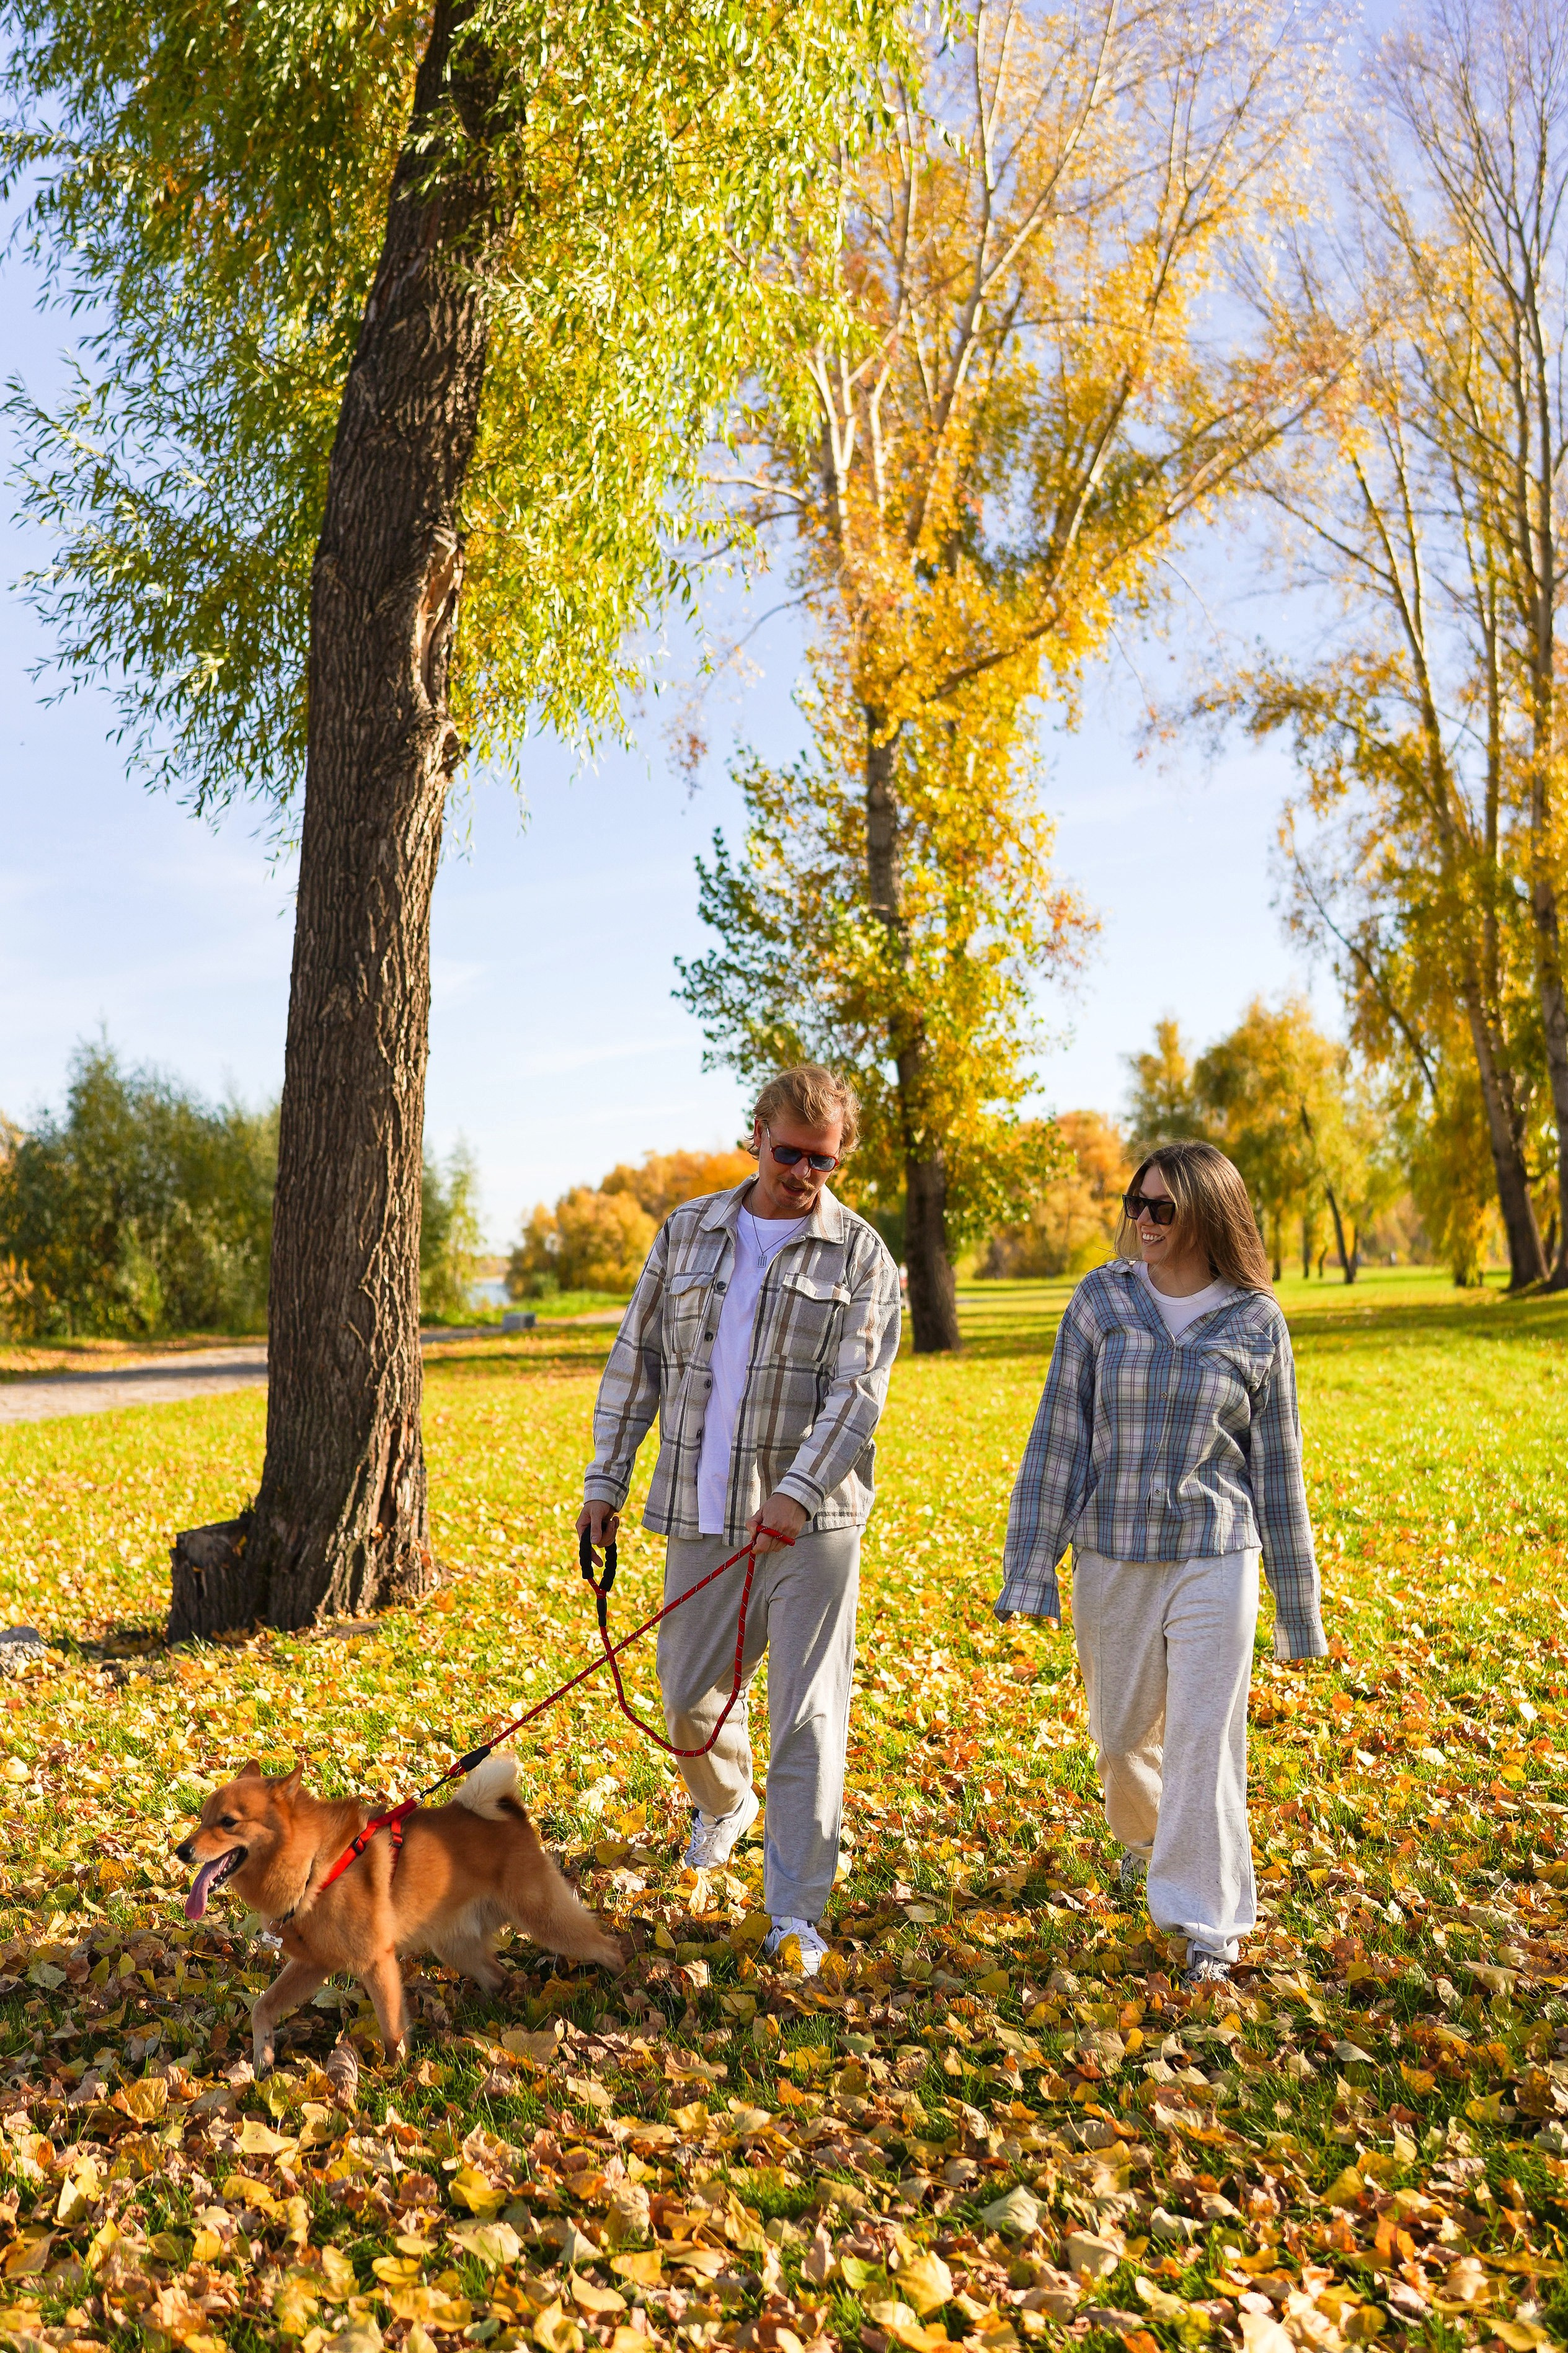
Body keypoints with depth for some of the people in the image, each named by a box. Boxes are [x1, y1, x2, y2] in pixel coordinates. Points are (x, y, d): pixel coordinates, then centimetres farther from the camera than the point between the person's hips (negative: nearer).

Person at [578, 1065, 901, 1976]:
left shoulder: (860, 1253, -2)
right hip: (703, 1513, 4)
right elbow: (637, 1360, 12)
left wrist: (800, 1489, -22)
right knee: (688, 1689, 15)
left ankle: (798, 1913, 8)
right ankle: (726, 1804, 47)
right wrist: (607, 1477, 8)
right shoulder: (688, 1232, 8)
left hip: (810, 1517, -3)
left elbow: (858, 1389, -11)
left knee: (809, 1713, -2)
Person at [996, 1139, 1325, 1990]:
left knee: (1205, 1742, -2)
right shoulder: (1100, 1301, -2)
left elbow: (1276, 1464, 3)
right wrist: (1031, 1567, -3)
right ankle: (1145, 1835, 48)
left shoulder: (1256, 1323, -3)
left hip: (1214, 1556, -2)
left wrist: (1296, 1605, 5)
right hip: (1112, 1555, 2)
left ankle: (1208, 1924, 15)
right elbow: (1059, 1435, -1)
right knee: (1122, 1730, 16)